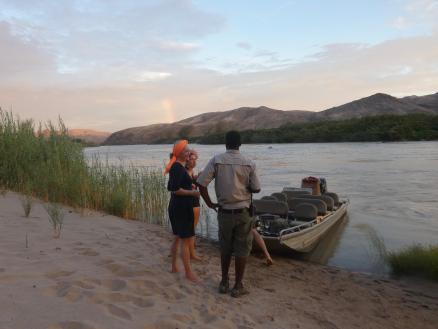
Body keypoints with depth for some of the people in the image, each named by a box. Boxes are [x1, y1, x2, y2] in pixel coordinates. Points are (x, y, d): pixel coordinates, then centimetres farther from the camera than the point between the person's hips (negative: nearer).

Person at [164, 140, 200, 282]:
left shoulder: (176, 167, 13)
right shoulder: (178, 167, -17)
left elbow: (170, 187, 20)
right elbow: (175, 189, -25)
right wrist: (193, 193, -18)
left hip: (176, 206, 10)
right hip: (182, 207, -10)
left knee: (178, 238, 19)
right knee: (186, 240, -4)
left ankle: (174, 267, 30)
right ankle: (188, 272, 3)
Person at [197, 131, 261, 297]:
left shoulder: (216, 160, -7)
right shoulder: (249, 163, -7)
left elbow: (201, 183, -13)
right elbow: (256, 188, -3)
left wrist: (209, 203, -1)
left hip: (224, 212, 1)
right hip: (243, 212, -1)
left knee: (225, 248, 18)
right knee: (242, 250, 11)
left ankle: (224, 283, 30)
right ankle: (238, 286, 21)